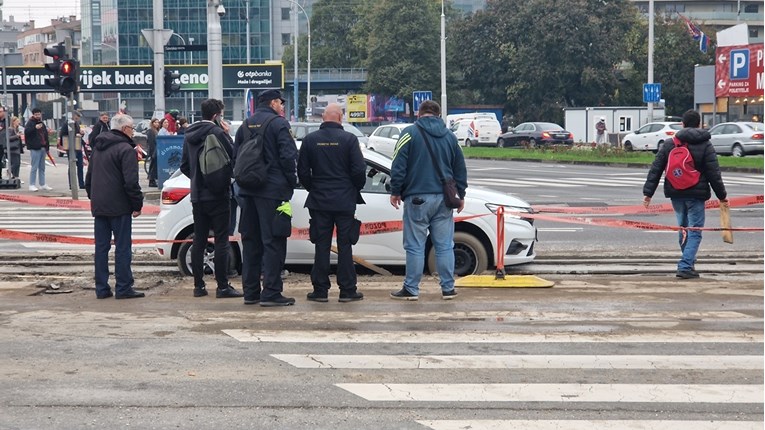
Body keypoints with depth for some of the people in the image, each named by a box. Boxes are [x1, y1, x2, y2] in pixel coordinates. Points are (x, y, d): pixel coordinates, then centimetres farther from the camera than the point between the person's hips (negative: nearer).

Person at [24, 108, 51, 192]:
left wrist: (47, 147, 19)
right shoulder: (30, 123, -3)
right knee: (34, 167, -7)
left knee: (42, 167, 12)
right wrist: (35, 127, -36)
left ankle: (43, 184, 17)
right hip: (35, 148, -7)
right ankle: (32, 185, -3)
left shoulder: (42, 123, 19)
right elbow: (26, 131, -22)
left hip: (43, 148, 7)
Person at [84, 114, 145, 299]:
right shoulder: (126, 149, -12)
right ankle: (123, 288, -2)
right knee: (123, 247, -2)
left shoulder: (98, 148, 16)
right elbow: (131, 182, -18)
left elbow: (88, 179, 21)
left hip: (99, 206, 8)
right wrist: (137, 204, -11)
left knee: (101, 247, 9)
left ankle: (101, 288, 11)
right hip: (119, 207, -8)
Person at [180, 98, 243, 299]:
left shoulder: (189, 135, 10)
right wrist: (227, 135, -1)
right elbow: (233, 157, -12)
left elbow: (184, 166, 16)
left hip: (197, 196, 7)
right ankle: (223, 286, -3)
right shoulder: (218, 133, -14)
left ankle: (198, 285, 12)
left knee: (198, 241, 10)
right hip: (217, 195, -7)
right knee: (221, 241, -3)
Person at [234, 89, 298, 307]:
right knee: (273, 241, -5)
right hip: (272, 191, -7)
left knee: (250, 240, 12)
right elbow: (288, 156, -13)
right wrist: (291, 183, -2)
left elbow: (235, 156, 15)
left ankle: (250, 291, 14)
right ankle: (271, 293, -7)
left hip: (248, 190, 7)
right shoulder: (279, 124, -7)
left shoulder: (245, 125, 14)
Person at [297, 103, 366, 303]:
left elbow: (302, 172, 3)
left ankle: (320, 290, 7)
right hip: (345, 201, -2)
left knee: (321, 246, 6)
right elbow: (359, 170, -8)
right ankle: (347, 290, 5)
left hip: (319, 201, 2)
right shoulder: (349, 139, -7)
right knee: (344, 246, 3)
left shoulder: (310, 140, 0)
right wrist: (357, 188, 11)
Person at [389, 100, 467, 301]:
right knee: (444, 246, 7)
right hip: (443, 198, 4)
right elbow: (460, 169, 17)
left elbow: (398, 166, -7)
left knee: (415, 246, -1)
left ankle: (411, 289, 2)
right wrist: (460, 195, 25)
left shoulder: (410, 133, -2)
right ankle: (448, 288, 9)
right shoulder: (450, 136, 12)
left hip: (417, 197, -4)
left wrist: (395, 192, 1)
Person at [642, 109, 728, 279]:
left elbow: (655, 169, 1)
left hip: (675, 194, 4)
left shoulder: (669, 144, 4)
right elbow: (714, 174, -6)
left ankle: (688, 264, 25)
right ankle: (685, 266, -12)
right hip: (696, 195, -4)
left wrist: (648, 192, 4)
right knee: (694, 231, -1)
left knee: (683, 229, 16)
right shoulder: (705, 146, -4)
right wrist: (722, 196, 2)